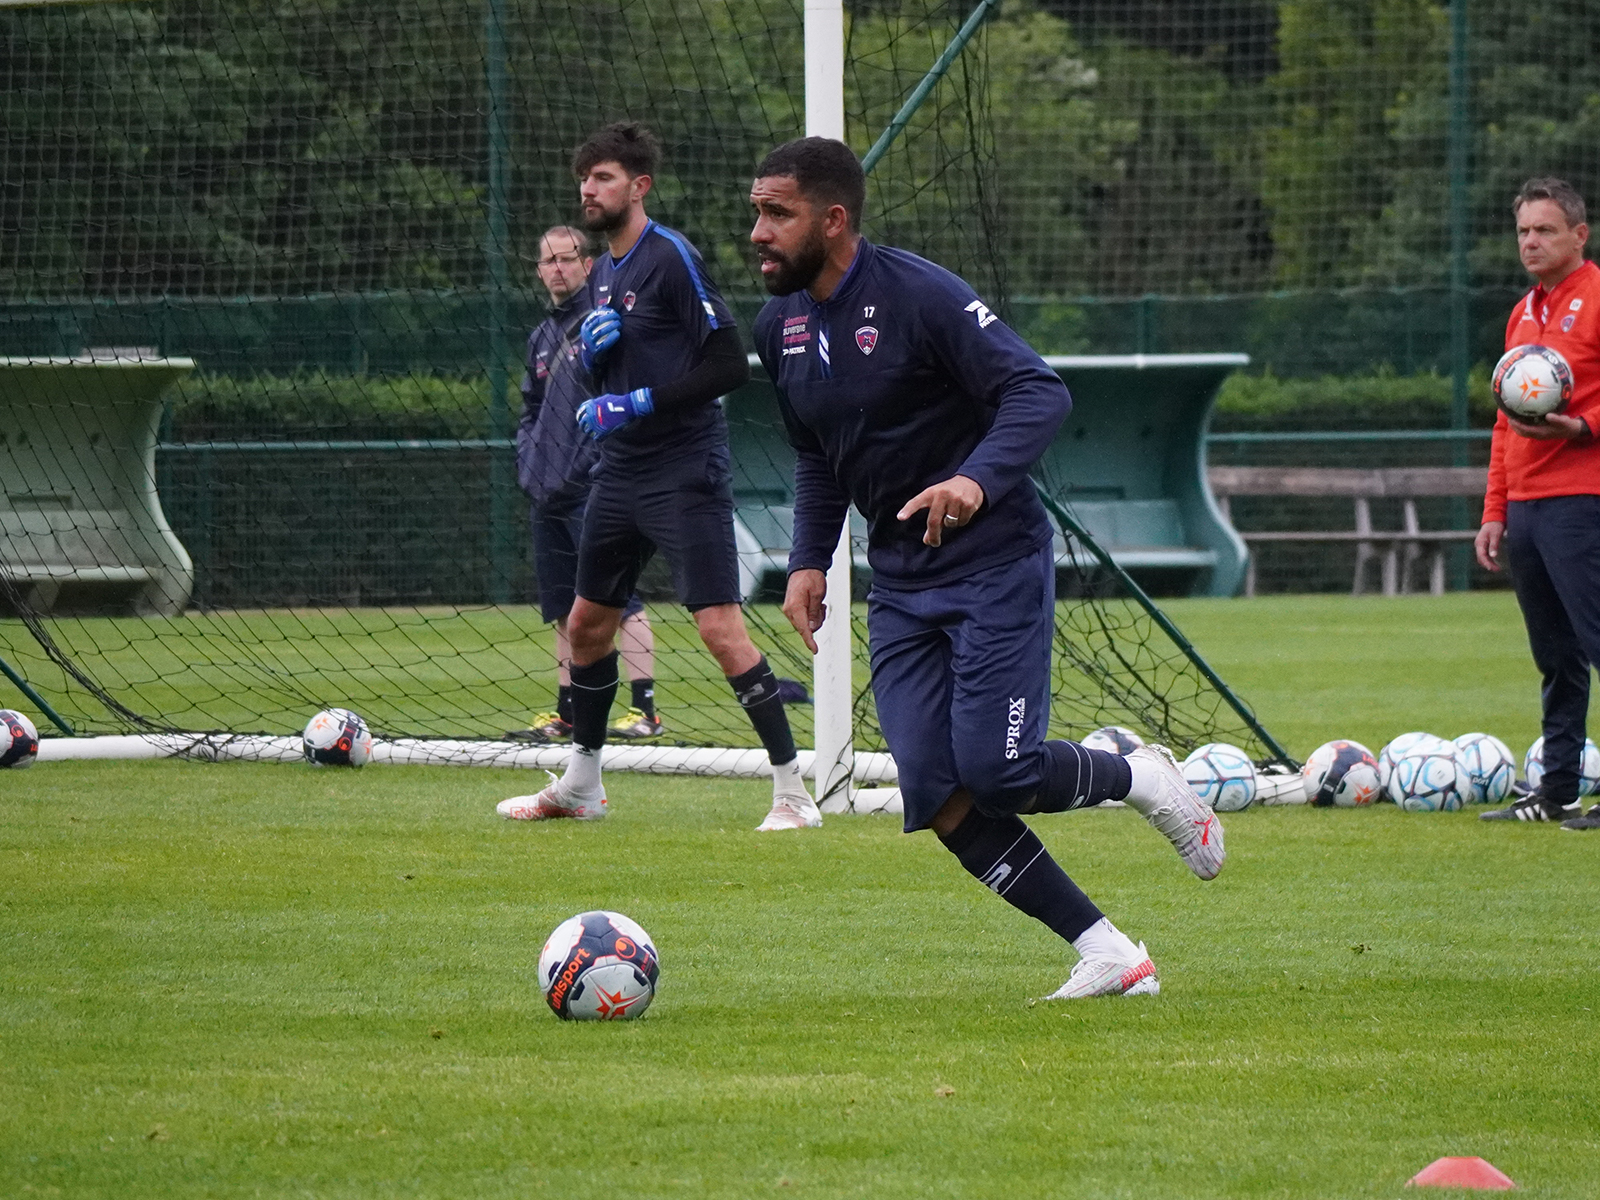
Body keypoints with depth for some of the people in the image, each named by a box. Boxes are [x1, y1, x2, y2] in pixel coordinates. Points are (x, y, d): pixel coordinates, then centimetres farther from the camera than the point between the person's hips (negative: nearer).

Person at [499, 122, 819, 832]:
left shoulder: (671, 258, -12)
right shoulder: (603, 274, 14)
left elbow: (730, 365, -18)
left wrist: (640, 402, -19)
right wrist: (590, 346, 0)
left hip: (685, 473, -9)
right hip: (621, 473, 9)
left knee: (721, 629, -16)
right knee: (587, 624, 15)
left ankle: (794, 794, -14)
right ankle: (581, 787, 30)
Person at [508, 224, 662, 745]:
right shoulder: (543, 336, 19)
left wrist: (583, 465, -16)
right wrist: (527, 462, 11)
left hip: (593, 489, -8)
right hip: (547, 495, 8)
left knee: (619, 600, -11)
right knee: (562, 608, 11)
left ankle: (645, 709, -12)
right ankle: (567, 711, 16)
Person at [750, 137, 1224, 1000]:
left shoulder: (918, 296, -16)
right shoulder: (780, 329, 7)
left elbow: (1039, 393, -21)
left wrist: (978, 480, -37)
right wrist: (808, 561, 9)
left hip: (995, 563, -7)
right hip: (899, 586, 7)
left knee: (995, 770, -17)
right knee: (936, 797, -7)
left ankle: (1142, 780, 16)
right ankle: (1106, 954, 0)